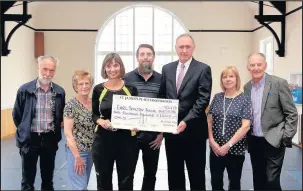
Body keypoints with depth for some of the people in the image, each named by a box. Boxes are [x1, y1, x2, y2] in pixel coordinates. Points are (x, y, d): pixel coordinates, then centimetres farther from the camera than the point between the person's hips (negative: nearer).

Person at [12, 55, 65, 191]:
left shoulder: (60, 92, -1)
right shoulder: (24, 90, -9)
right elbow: (16, 116, 1)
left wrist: (53, 130, 8)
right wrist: (25, 131, 7)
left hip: (50, 139, 2)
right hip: (29, 139, -2)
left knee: (48, 177, 16)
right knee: (28, 178, 10)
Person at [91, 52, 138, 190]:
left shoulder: (131, 88, 0)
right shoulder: (98, 89, 1)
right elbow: (94, 114, 7)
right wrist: (101, 121, -14)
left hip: (126, 139, 0)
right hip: (103, 139, 1)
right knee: (103, 180, 12)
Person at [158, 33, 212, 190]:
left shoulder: (203, 69, -4)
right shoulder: (167, 69, 9)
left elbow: (203, 99, -12)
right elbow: (162, 96, 11)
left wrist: (186, 121, -19)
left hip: (193, 130, -4)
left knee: (196, 174, 9)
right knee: (174, 173, 15)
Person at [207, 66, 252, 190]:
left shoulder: (244, 99, -5)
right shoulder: (217, 97, 5)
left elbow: (245, 126, -12)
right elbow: (209, 121, 5)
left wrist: (229, 145, -16)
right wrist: (212, 141, -7)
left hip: (235, 149, -2)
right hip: (216, 148, 3)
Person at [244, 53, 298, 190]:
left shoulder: (279, 83, -9)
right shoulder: (247, 87, 7)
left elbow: (291, 113, -8)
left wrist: (287, 137, -12)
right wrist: (246, 136, 8)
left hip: (273, 141, -5)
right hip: (254, 141, 5)